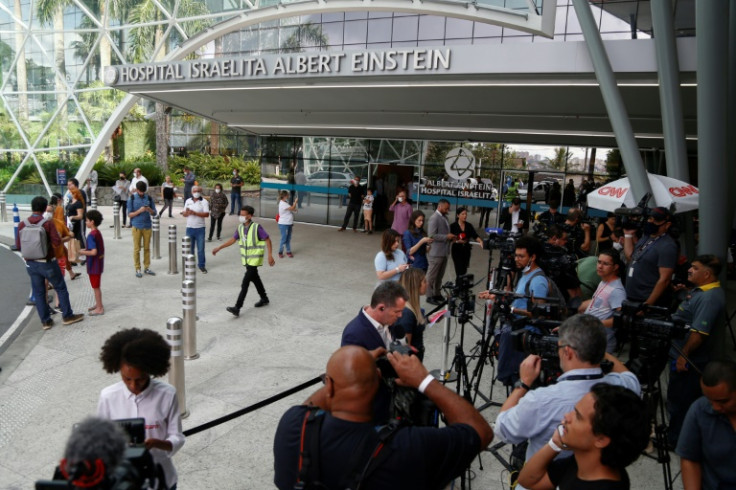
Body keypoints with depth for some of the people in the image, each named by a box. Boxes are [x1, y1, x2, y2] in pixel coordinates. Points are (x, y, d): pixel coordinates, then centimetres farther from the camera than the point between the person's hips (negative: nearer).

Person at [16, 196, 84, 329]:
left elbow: (18, 245, 1)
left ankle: (45, 321, 18)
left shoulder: (22, 224, -5)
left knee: (38, 293, 12)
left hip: (31, 264, 4)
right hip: (47, 263, -4)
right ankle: (68, 316, 16)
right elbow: (57, 242, -19)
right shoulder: (47, 223, -16)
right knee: (61, 289, 11)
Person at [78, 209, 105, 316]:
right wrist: (86, 250, 11)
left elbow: (93, 252, -27)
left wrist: (82, 252, -13)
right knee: (96, 286, 20)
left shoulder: (91, 235, -22)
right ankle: (98, 304, 31)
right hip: (99, 262, 9)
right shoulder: (98, 233, 6)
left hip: (94, 264, -9)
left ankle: (99, 308, 9)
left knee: (95, 286, 1)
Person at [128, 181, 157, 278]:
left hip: (147, 226, 2)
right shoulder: (132, 198, -2)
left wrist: (149, 210, -15)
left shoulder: (149, 198, 4)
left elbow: (154, 212, 7)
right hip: (137, 226, -2)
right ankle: (137, 269, 10)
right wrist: (139, 211, -20)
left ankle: (147, 267, 19)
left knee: (147, 248, 9)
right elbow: (130, 214, -3)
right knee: (137, 249, 2)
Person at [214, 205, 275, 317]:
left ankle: (237, 308, -12)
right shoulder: (240, 227, 2)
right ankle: (264, 299, 37)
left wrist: (270, 255, -18)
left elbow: (267, 240, -13)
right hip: (246, 259, 7)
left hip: (254, 259, -7)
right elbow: (233, 240, 11)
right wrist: (219, 248, 8)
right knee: (255, 278, 19)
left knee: (245, 283, -11)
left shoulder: (257, 227, -17)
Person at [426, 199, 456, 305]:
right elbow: (432, 235, -22)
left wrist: (451, 238, 5)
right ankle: (430, 296, 8)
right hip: (436, 253, -9)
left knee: (440, 275, 16)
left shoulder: (444, 217, 13)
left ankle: (437, 294, 27)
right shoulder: (434, 218, -15)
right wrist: (446, 237, -21)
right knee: (431, 276, 1)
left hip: (444, 252, 9)